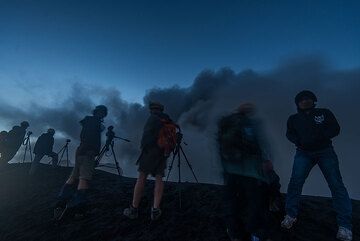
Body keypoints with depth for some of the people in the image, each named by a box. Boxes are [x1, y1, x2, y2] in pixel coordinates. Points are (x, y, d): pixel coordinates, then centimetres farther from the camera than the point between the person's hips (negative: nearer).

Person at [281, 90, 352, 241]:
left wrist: (319, 136, -19)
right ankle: (290, 215, -1)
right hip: (304, 153, 1)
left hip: (325, 151, -1)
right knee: (295, 181, -13)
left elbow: (335, 129, -1)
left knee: (336, 184, -10)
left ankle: (345, 226, -2)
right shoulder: (294, 118, 10)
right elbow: (289, 134, 7)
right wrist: (298, 141, -15)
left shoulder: (325, 113, 5)